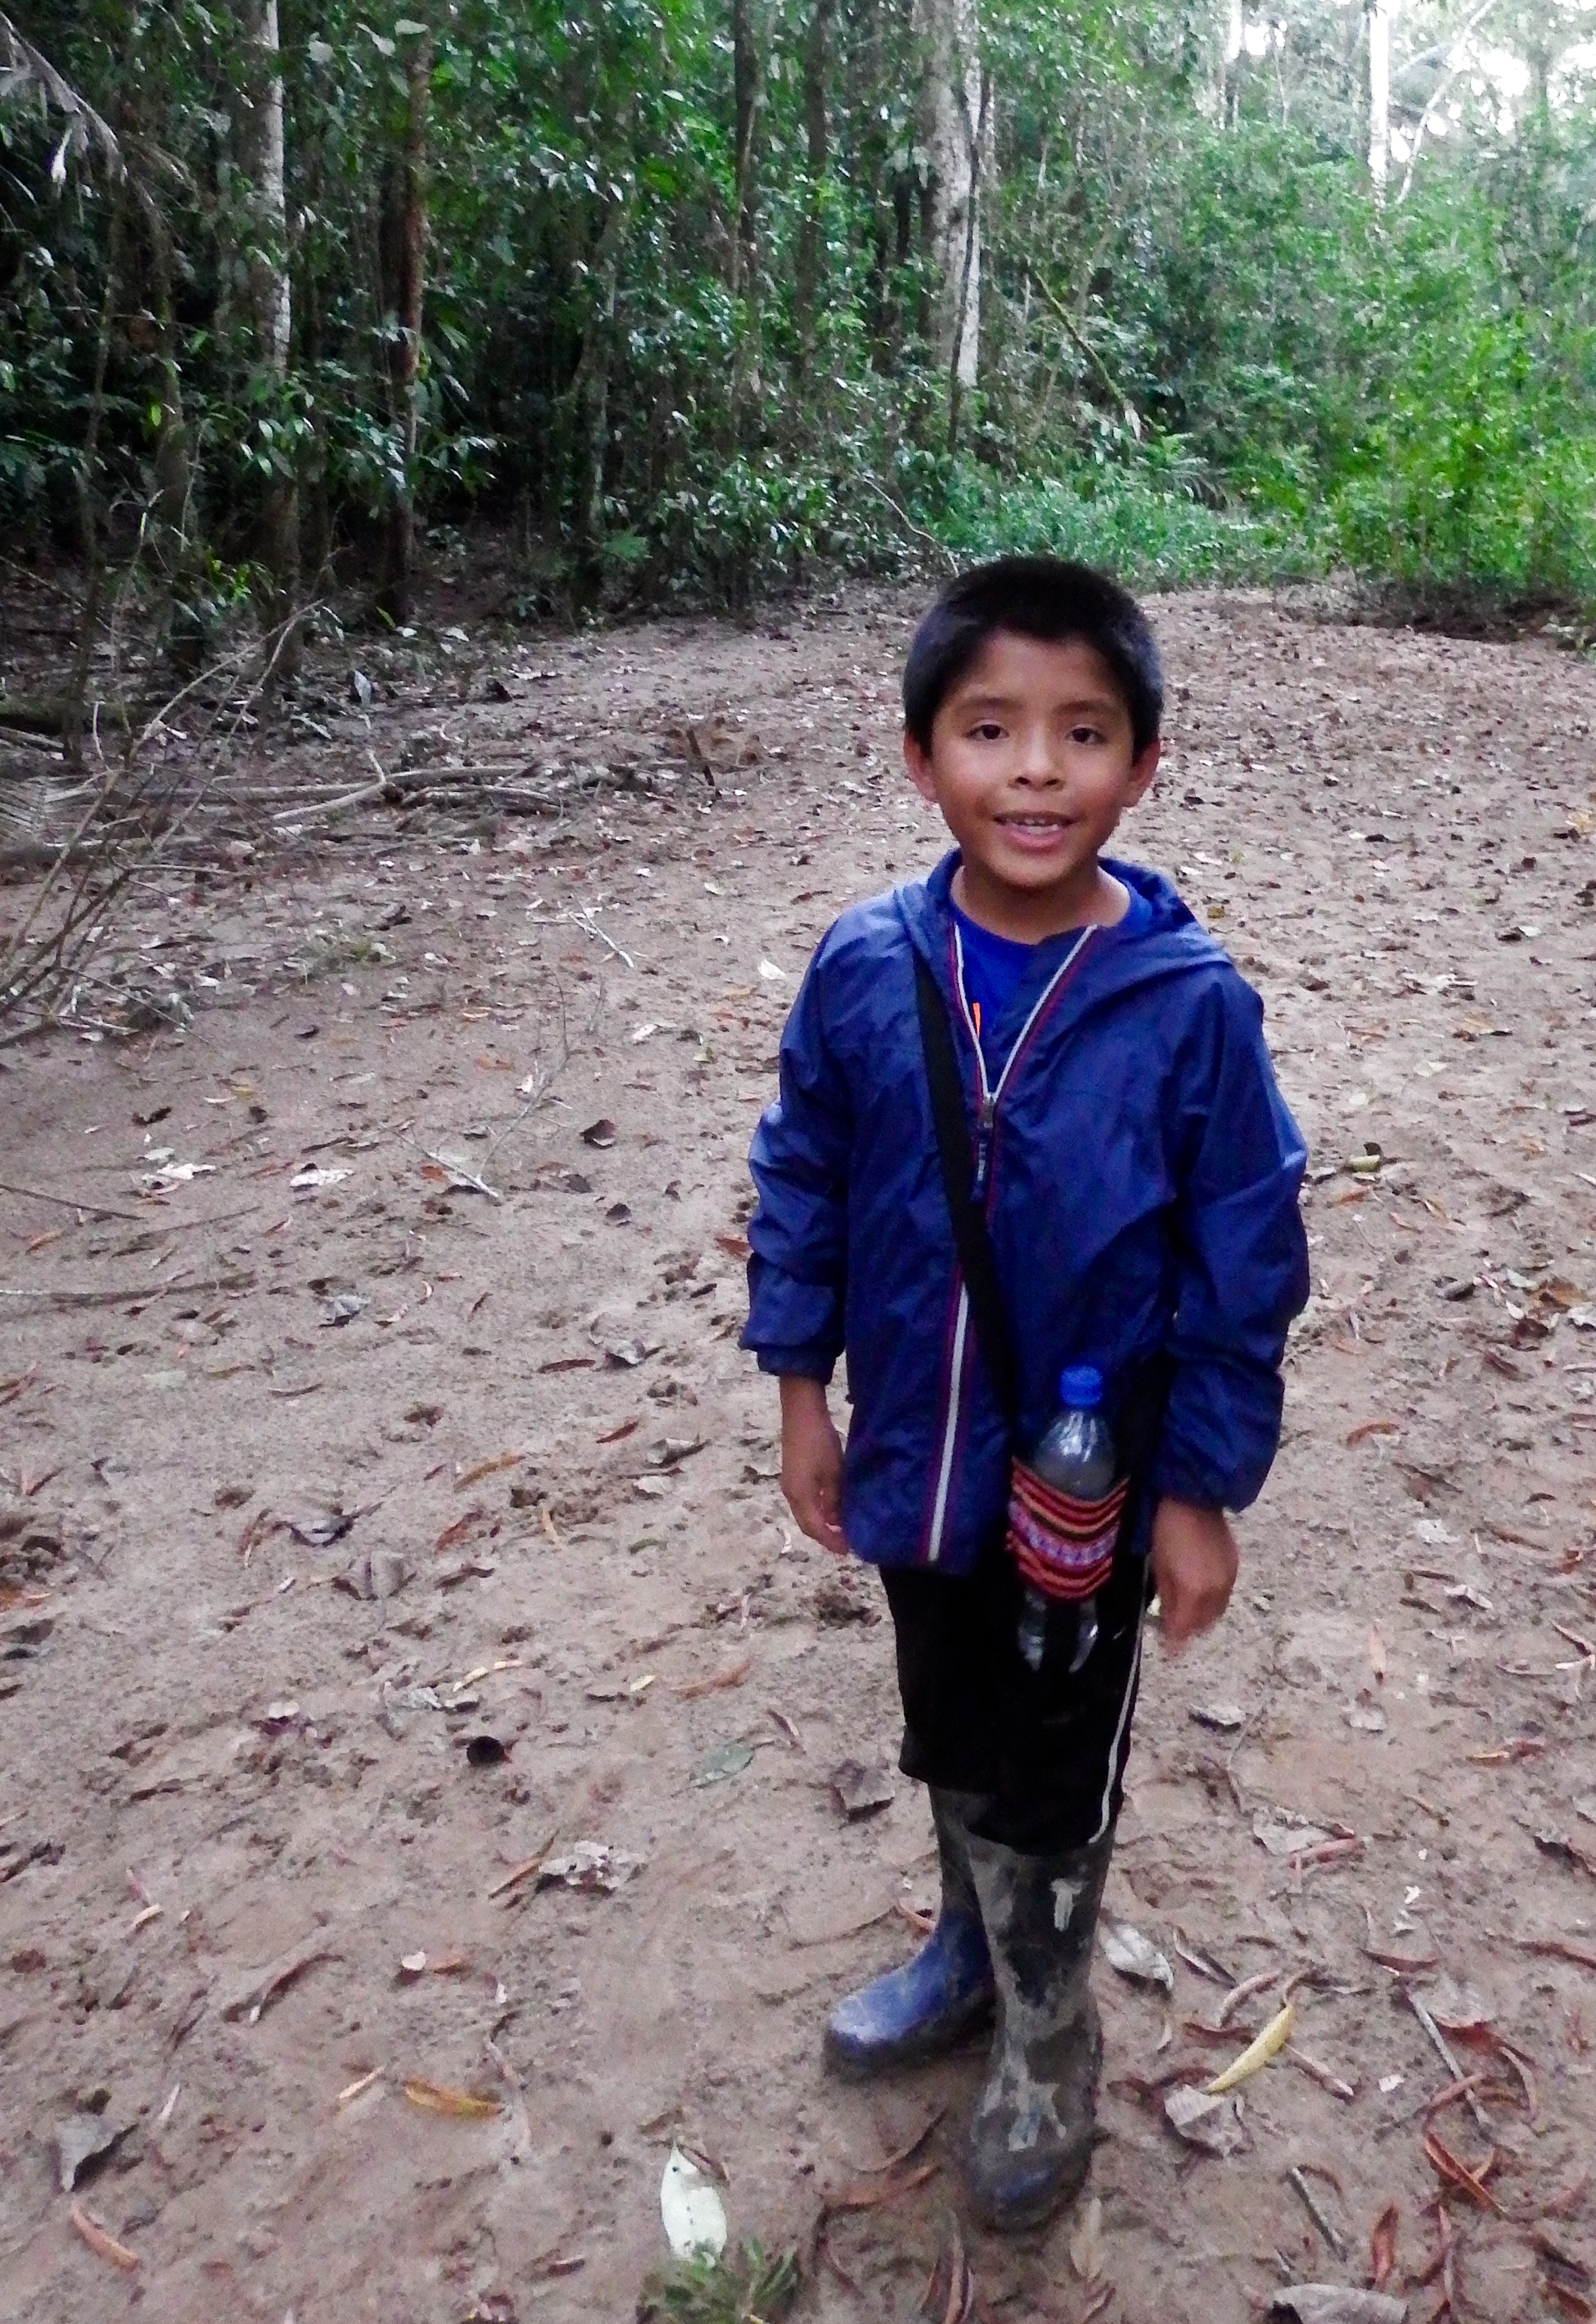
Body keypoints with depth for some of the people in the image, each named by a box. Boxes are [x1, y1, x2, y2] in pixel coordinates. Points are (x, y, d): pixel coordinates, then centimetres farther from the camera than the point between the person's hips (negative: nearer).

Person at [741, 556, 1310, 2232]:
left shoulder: (1191, 1004, -20)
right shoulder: (865, 969, -13)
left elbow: (1245, 1264, -11)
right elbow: (802, 1183, 0)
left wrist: (1204, 1492, -7)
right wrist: (801, 1390, 2)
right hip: (917, 1460, 3)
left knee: (1050, 1781, 18)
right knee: (951, 1743, 25)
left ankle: (1046, 2042, 46)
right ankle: (970, 1951, 55)